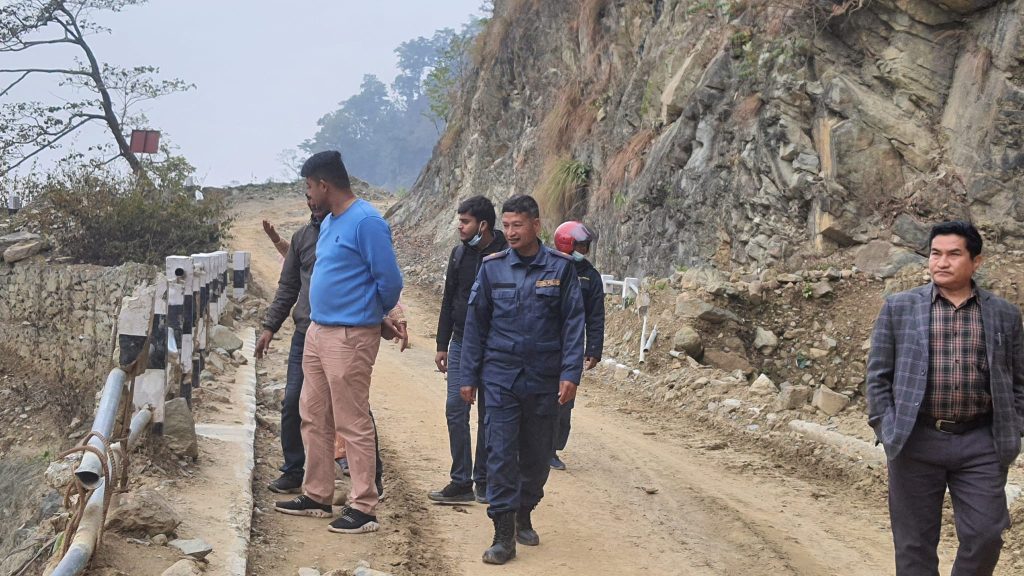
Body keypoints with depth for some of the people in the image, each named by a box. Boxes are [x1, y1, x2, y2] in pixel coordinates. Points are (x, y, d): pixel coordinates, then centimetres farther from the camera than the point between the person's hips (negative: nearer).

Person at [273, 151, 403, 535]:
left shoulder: (366, 222, -16)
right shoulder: (328, 223, 14)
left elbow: (389, 280, -16)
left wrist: (376, 314, 1)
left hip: (349, 337, -10)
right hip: (318, 331, 10)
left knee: (353, 425, -5)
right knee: (313, 418, 15)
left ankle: (363, 509, 1)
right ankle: (317, 496, 26)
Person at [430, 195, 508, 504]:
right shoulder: (459, 254, 6)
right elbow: (448, 301, 13)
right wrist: (442, 345, 11)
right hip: (461, 345, 5)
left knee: (488, 415, 5)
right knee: (455, 411, 1)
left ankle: (483, 481, 15)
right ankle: (461, 482, 6)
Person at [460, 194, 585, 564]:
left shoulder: (560, 267, -1)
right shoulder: (493, 267, 1)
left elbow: (573, 323, -1)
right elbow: (476, 323, 6)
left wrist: (571, 373, -10)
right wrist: (469, 376, 4)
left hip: (544, 380, 1)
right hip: (501, 377, 0)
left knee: (538, 454, 11)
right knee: (501, 453, -5)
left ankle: (524, 516, 30)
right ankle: (504, 535, -3)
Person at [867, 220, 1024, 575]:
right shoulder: (898, 308, 3)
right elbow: (878, 374, 3)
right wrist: (885, 428, -4)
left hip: (980, 443, 1)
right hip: (916, 441, -1)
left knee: (985, 535, -1)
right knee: (914, 540, 5)